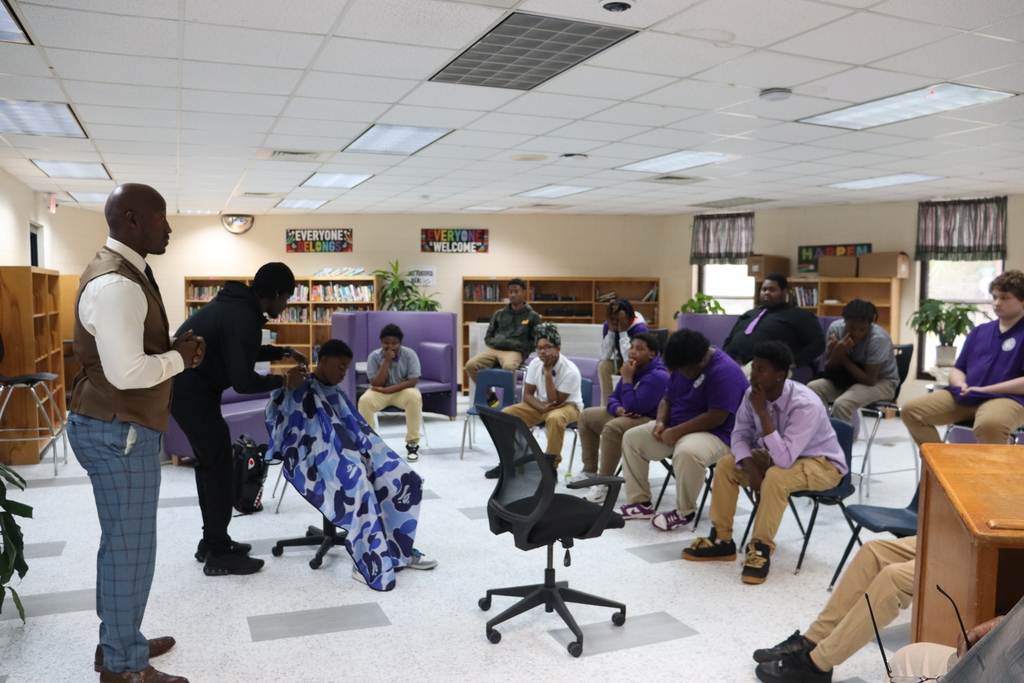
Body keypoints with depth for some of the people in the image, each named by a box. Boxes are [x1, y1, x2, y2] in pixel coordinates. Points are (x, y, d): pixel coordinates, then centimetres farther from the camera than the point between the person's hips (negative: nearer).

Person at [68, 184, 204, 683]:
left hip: (119, 427, 11)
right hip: (118, 433, -11)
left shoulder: (125, 273, 12)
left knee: (120, 543, 20)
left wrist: (175, 348, 6)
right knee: (130, 548, 1)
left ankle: (118, 642, 35)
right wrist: (179, 357, -12)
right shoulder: (116, 284, -23)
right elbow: (127, 372, -28)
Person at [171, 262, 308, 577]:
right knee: (220, 468, -4)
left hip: (185, 385, 11)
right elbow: (243, 381, -26)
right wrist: (284, 380, -11)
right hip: (192, 391, -11)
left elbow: (240, 352, 26)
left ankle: (211, 542, 27)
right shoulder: (243, 317, -23)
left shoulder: (237, 304, 10)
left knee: (209, 463, 17)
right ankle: (219, 556, 5)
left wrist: (282, 352, 18)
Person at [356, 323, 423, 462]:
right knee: (365, 400, -31)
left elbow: (412, 381, -17)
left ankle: (412, 444, -23)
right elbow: (376, 384, -16)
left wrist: (386, 389, -22)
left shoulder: (409, 354, -12)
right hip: (380, 393, 1)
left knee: (415, 397, -35)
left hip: (403, 391, -1)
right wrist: (387, 361, -24)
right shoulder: (374, 356, -10)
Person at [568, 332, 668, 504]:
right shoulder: (634, 369, 4)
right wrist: (618, 409, -14)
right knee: (587, 415, 15)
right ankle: (590, 471, 17)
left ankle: (605, 483, -27)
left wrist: (627, 379, -22)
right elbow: (613, 398, 10)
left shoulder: (657, 377, -22)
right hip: (626, 416, 11)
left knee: (612, 428, -37)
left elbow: (633, 408, -28)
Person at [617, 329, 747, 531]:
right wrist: (661, 422, -9)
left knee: (686, 453, -40)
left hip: (714, 434, -9)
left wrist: (676, 431, -24)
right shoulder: (684, 366, 5)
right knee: (632, 437, 5)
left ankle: (685, 511, -15)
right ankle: (640, 502, 6)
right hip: (675, 430, 9)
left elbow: (716, 417, -28)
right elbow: (667, 398, 13)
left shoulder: (725, 372, -22)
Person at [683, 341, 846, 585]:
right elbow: (740, 435, -4)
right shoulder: (753, 394, -15)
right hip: (780, 455, 7)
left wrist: (763, 413, -38)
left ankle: (761, 549, -21)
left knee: (776, 477, -35)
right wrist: (751, 468, -23)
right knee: (726, 465, -10)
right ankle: (721, 540, -1)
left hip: (821, 463, -7)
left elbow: (784, 459, -39)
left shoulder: (806, 405, -34)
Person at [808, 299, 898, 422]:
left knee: (842, 404, -31)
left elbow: (869, 380, -26)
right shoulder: (836, 328, -14)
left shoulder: (878, 338, -27)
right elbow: (828, 369, -9)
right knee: (813, 388, -21)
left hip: (880, 381, -5)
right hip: (849, 378, 5)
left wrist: (842, 355, -25)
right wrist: (837, 352, -30)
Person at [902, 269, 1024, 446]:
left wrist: (984, 389, -13)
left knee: (990, 424, -41)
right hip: (966, 397, 6)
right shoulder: (979, 331, 19)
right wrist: (961, 385, -4)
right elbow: (957, 370, 20)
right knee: (911, 410, -10)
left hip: (1007, 398, -6)